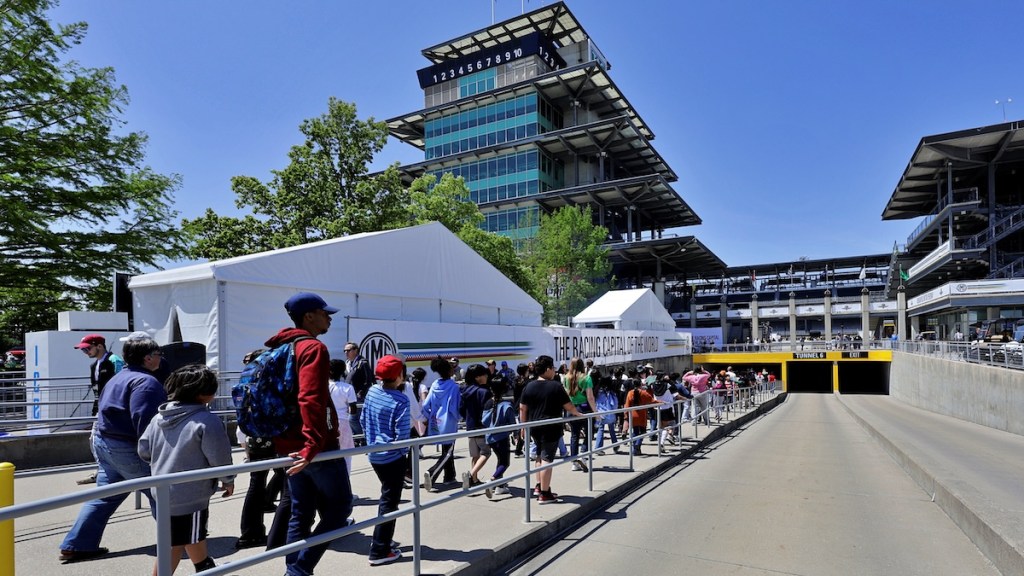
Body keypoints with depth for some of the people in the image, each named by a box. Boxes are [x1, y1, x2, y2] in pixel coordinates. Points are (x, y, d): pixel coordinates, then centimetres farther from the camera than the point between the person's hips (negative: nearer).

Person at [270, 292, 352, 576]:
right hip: (316, 448, -9)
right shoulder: (313, 348, -15)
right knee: (339, 506, 4)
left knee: (300, 513, 16)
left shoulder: (280, 349, 14)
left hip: (289, 446, 9)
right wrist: (313, 444, -30)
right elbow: (311, 400, -28)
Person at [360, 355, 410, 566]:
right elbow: (402, 433, -20)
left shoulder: (371, 391, -1)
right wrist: (403, 452, 0)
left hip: (374, 454, 7)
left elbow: (363, 420, 8)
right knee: (390, 502, 4)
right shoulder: (400, 399, -20)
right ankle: (379, 552, 9)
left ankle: (382, 540, 34)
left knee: (386, 497, 24)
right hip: (393, 456, -7)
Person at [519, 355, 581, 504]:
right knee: (547, 459, -2)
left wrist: (524, 426, 14)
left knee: (540, 456, 23)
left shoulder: (529, 387, 3)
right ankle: (544, 494, 2)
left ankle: (539, 486, 28)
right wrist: (578, 413, 14)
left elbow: (522, 409, 5)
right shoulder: (556, 386, -10)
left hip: (534, 428, 5)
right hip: (551, 428, -5)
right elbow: (568, 407, -4)